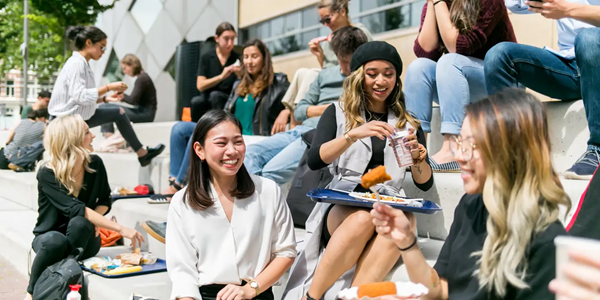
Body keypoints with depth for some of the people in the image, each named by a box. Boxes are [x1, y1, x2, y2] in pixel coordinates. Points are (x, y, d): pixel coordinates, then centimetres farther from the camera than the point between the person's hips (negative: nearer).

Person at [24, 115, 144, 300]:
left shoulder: (95, 164, -9)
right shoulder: (47, 173, -22)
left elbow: (105, 201, 7)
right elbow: (76, 209, -33)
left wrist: (95, 218, -17)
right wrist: (120, 229, -40)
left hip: (83, 240, 2)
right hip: (49, 237, -2)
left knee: (80, 223, -33)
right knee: (54, 241, -38)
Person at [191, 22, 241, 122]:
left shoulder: (237, 59, 1)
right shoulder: (206, 58, 4)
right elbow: (200, 86, -6)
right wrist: (221, 76, -20)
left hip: (229, 100, -1)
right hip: (207, 100, 1)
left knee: (215, 95, -33)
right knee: (196, 102, -32)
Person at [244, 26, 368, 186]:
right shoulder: (325, 75, 22)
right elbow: (299, 111, 17)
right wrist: (329, 108, 0)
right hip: (301, 129, 6)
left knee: (272, 171, -29)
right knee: (249, 154, -18)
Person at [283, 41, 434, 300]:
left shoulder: (407, 122, 17)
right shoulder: (339, 112, 11)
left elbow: (425, 183, 13)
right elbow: (314, 160, -7)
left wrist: (417, 158, -9)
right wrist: (354, 135, -21)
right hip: (340, 207, -1)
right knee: (363, 219, -37)